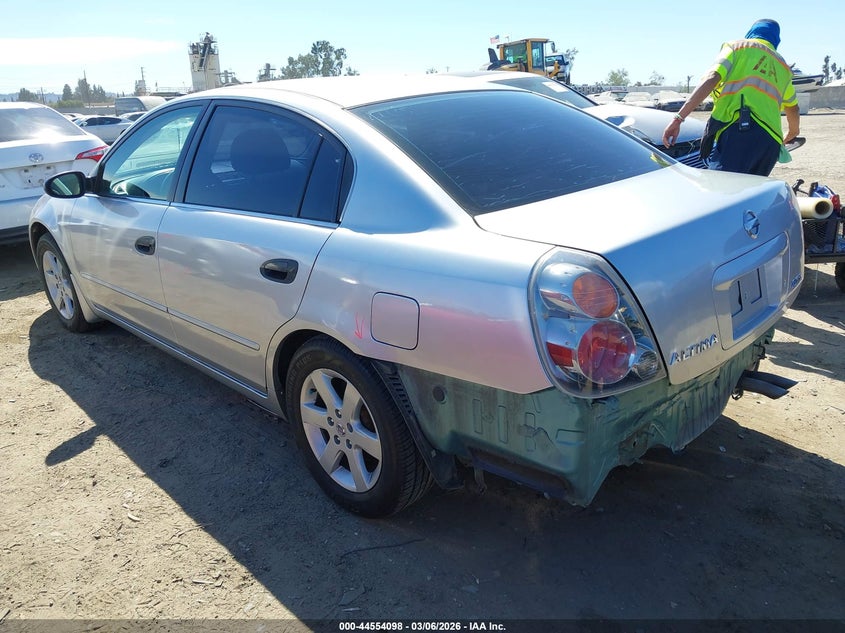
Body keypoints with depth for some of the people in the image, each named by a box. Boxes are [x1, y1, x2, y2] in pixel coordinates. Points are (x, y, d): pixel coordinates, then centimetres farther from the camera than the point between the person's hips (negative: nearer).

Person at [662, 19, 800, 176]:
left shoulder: (737, 46, 17)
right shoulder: (783, 66, 34)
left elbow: (711, 79, -1)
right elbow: (793, 109, 47)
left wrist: (678, 118, -7)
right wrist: (792, 133, 68)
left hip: (736, 129, -6)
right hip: (770, 141, 6)